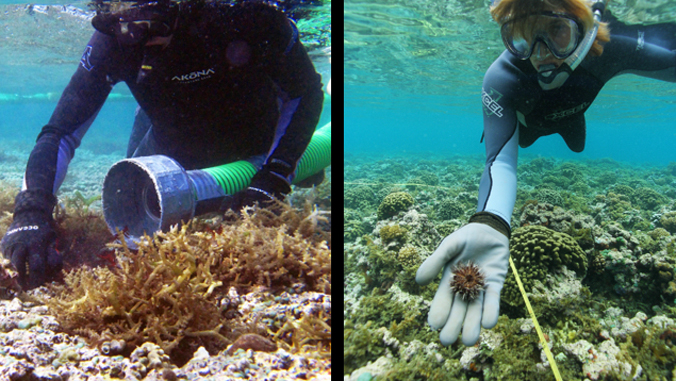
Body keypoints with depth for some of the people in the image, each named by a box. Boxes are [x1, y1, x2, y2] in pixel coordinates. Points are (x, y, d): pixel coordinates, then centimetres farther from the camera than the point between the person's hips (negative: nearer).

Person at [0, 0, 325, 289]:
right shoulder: (112, 41, -32)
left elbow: (307, 91, -26)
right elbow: (60, 133, -29)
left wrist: (274, 175, -37)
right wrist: (30, 212, -47)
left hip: (257, 144, -2)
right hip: (175, 148, 2)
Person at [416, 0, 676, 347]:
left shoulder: (609, 49, -44)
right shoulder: (502, 80, -51)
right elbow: (501, 161, -58)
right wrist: (489, 222, -79)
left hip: (569, 113, 2)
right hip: (526, 119, -2)